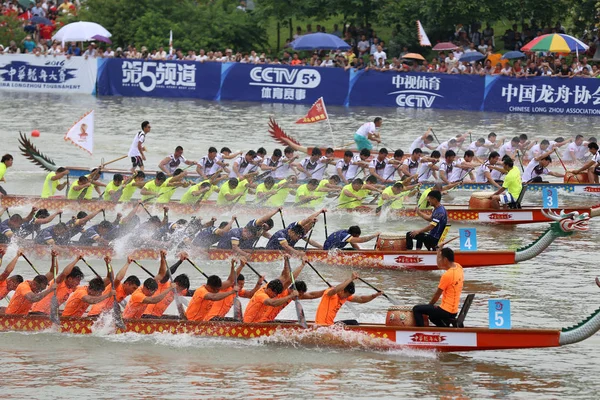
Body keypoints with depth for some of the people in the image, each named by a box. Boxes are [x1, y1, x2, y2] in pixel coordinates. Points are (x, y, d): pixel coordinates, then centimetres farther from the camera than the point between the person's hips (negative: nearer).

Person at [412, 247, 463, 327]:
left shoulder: (447, 275, -22)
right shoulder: (458, 267, 3)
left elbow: (437, 294, -10)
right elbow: (439, 266, 22)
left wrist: (429, 305, 5)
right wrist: (439, 251, 17)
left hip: (446, 311, -9)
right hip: (454, 312, 9)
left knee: (416, 309, -3)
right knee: (432, 316, 36)